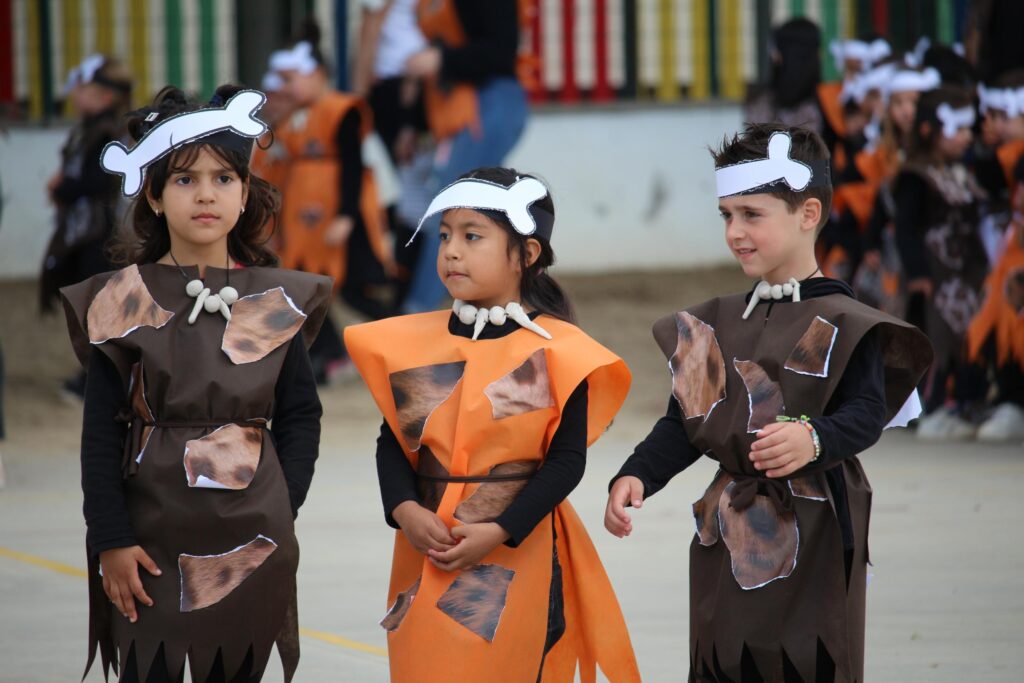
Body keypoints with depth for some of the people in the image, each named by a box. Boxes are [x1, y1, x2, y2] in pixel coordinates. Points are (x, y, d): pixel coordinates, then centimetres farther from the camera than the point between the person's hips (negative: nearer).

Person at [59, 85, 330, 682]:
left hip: (249, 540, 2)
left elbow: (300, 414, 8)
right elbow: (102, 431, -2)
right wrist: (111, 540, -8)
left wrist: (281, 510, -3)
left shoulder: (276, 302, 3)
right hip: (151, 537, -2)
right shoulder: (124, 300, -2)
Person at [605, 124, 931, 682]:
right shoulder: (719, 323, 13)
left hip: (811, 532, -6)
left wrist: (816, 438, -36)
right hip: (729, 532, 6)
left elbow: (867, 413, -16)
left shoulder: (840, 323, -7)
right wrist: (637, 475, -3)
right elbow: (685, 420, 12)